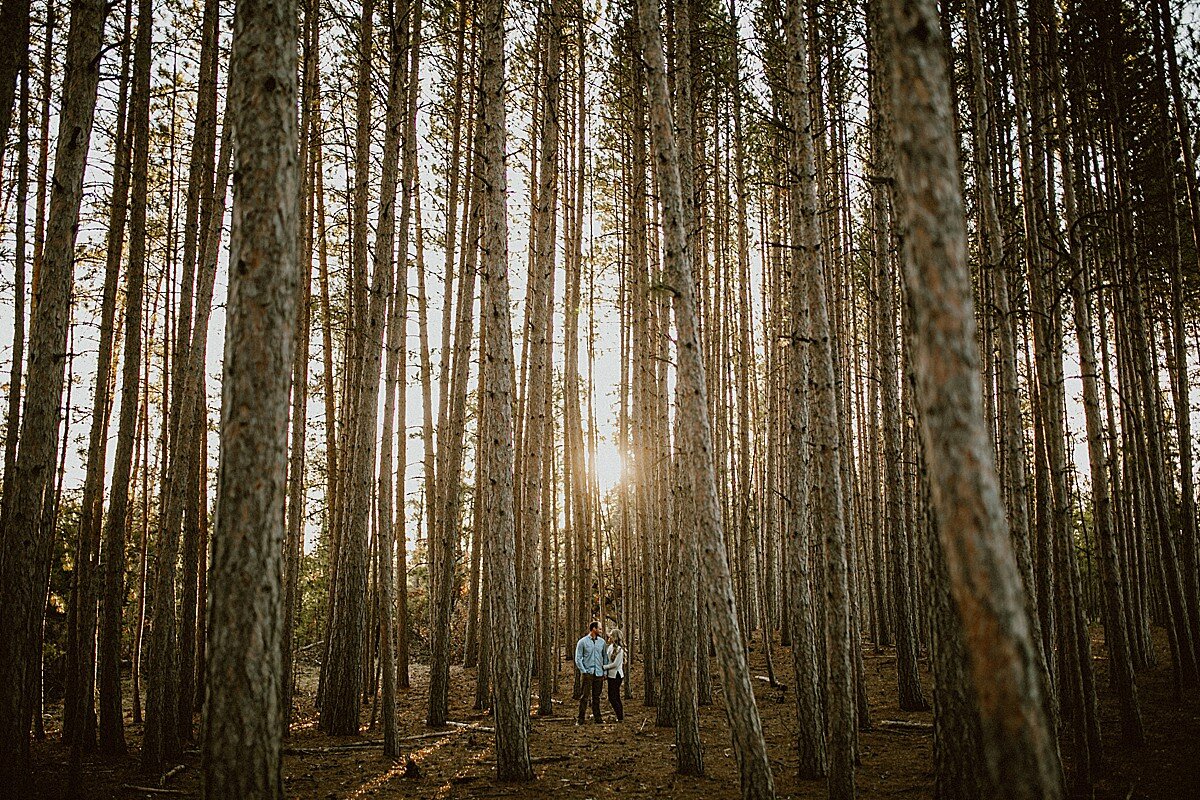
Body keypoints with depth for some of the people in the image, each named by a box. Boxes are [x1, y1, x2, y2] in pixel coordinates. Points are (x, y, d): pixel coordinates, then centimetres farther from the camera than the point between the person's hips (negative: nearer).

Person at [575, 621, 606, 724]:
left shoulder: (601, 641, 9)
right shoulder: (582, 642, -3)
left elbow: (605, 657, 15)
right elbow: (578, 658, -3)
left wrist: (605, 671, 7)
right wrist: (583, 671, -11)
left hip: (599, 673, 4)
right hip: (587, 673, -4)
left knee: (596, 697, 10)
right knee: (584, 697, -3)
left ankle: (598, 718, 15)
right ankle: (581, 720, 0)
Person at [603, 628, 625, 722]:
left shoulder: (619, 649, -17)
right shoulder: (610, 647, 9)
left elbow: (615, 664, -18)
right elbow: (607, 660, 12)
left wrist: (603, 667, -11)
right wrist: (605, 673, 5)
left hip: (616, 675, -8)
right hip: (611, 675, 8)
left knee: (613, 697, -5)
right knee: (616, 697, 13)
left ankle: (620, 717, 4)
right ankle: (621, 717, 20)